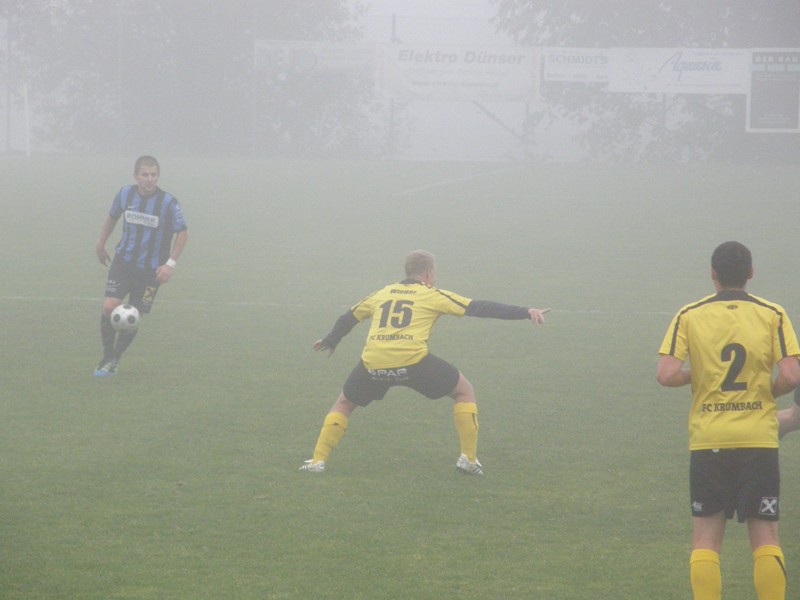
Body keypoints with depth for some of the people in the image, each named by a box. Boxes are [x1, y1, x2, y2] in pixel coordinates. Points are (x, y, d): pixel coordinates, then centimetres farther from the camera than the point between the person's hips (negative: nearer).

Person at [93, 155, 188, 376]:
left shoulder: (169, 203, -14)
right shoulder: (125, 194, -4)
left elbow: (182, 233, -6)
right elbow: (112, 217, 16)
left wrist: (170, 264, -13)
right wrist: (101, 245, 20)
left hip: (151, 270, -2)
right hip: (123, 263, 2)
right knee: (109, 308, -15)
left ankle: (114, 360, 21)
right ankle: (107, 357, 4)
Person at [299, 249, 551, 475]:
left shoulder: (381, 294, 24)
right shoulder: (433, 296, 13)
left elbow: (349, 318, 38)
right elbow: (479, 308, 9)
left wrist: (329, 341, 57)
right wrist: (525, 312, 10)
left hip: (373, 363, 3)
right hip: (413, 361, -3)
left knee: (344, 403, 26)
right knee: (464, 391, 17)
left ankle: (318, 460, 12)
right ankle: (468, 458, 11)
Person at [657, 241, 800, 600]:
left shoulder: (689, 316, 0)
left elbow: (666, 375, -10)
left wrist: (694, 375, 10)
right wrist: (767, 391, 10)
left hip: (707, 439, 0)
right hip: (759, 438, 0)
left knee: (705, 538, 4)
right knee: (765, 536, 4)